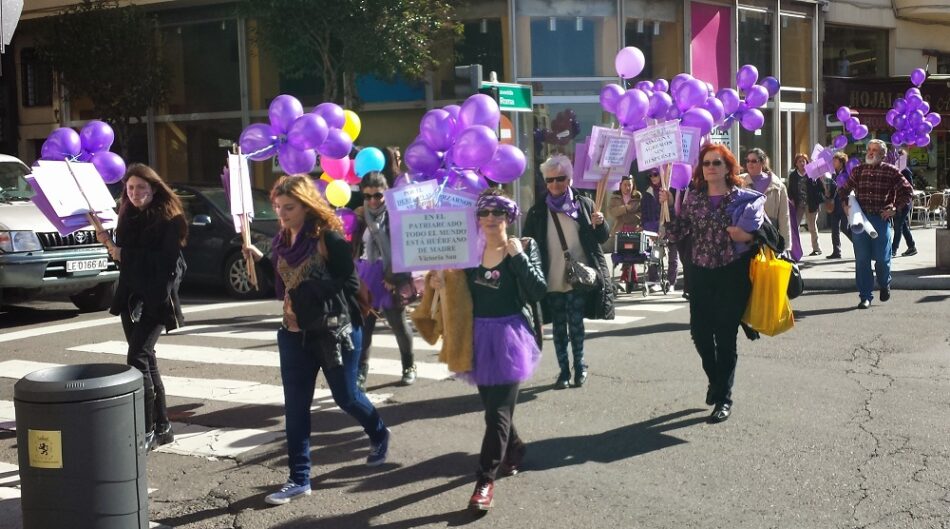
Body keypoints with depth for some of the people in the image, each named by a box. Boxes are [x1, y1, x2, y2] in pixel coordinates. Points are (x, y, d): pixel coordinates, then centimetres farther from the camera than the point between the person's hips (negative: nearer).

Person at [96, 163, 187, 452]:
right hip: (131, 297, 7)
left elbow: (168, 261, -17)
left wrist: (124, 254, -17)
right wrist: (110, 245, -2)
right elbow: (125, 256, 18)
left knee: (138, 358, -17)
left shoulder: (170, 219, -7)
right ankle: (162, 427, 17)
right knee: (146, 360, 9)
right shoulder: (128, 218, 12)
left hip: (156, 299, -7)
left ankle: (147, 430, -14)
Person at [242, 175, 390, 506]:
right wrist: (259, 262, -3)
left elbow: (350, 284, -16)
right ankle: (299, 479, 12)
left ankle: (379, 436, 40)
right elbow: (280, 286, 11)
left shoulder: (330, 238, -15)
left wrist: (307, 292, -22)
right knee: (295, 406, 4)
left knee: (345, 397, 9)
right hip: (295, 333, 6)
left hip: (336, 331, -6)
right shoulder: (282, 241, 6)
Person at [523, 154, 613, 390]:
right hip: (552, 280, 1)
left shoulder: (584, 204, 3)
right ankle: (564, 370, 16)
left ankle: (580, 367, 17)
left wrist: (600, 224, -15)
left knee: (576, 324, 1)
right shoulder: (537, 212, 3)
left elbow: (602, 238, 8)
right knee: (559, 327, 7)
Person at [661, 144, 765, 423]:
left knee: (725, 336, 1)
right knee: (699, 332, 6)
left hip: (732, 274, -3)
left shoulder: (745, 198, -3)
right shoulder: (693, 197, 5)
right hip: (700, 273, 3)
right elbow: (676, 233, 1)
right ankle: (716, 381, 34)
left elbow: (747, 233, -8)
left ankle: (724, 398, 15)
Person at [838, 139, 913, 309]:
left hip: (881, 219, -2)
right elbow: (843, 189, 22)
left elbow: (907, 191, 2)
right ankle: (865, 296, 5)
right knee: (861, 259, -1)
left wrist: (895, 208, -5)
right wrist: (845, 205, 7)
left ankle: (885, 285, 32)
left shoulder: (891, 171, 1)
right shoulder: (857, 171, 10)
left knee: (882, 258, 1)